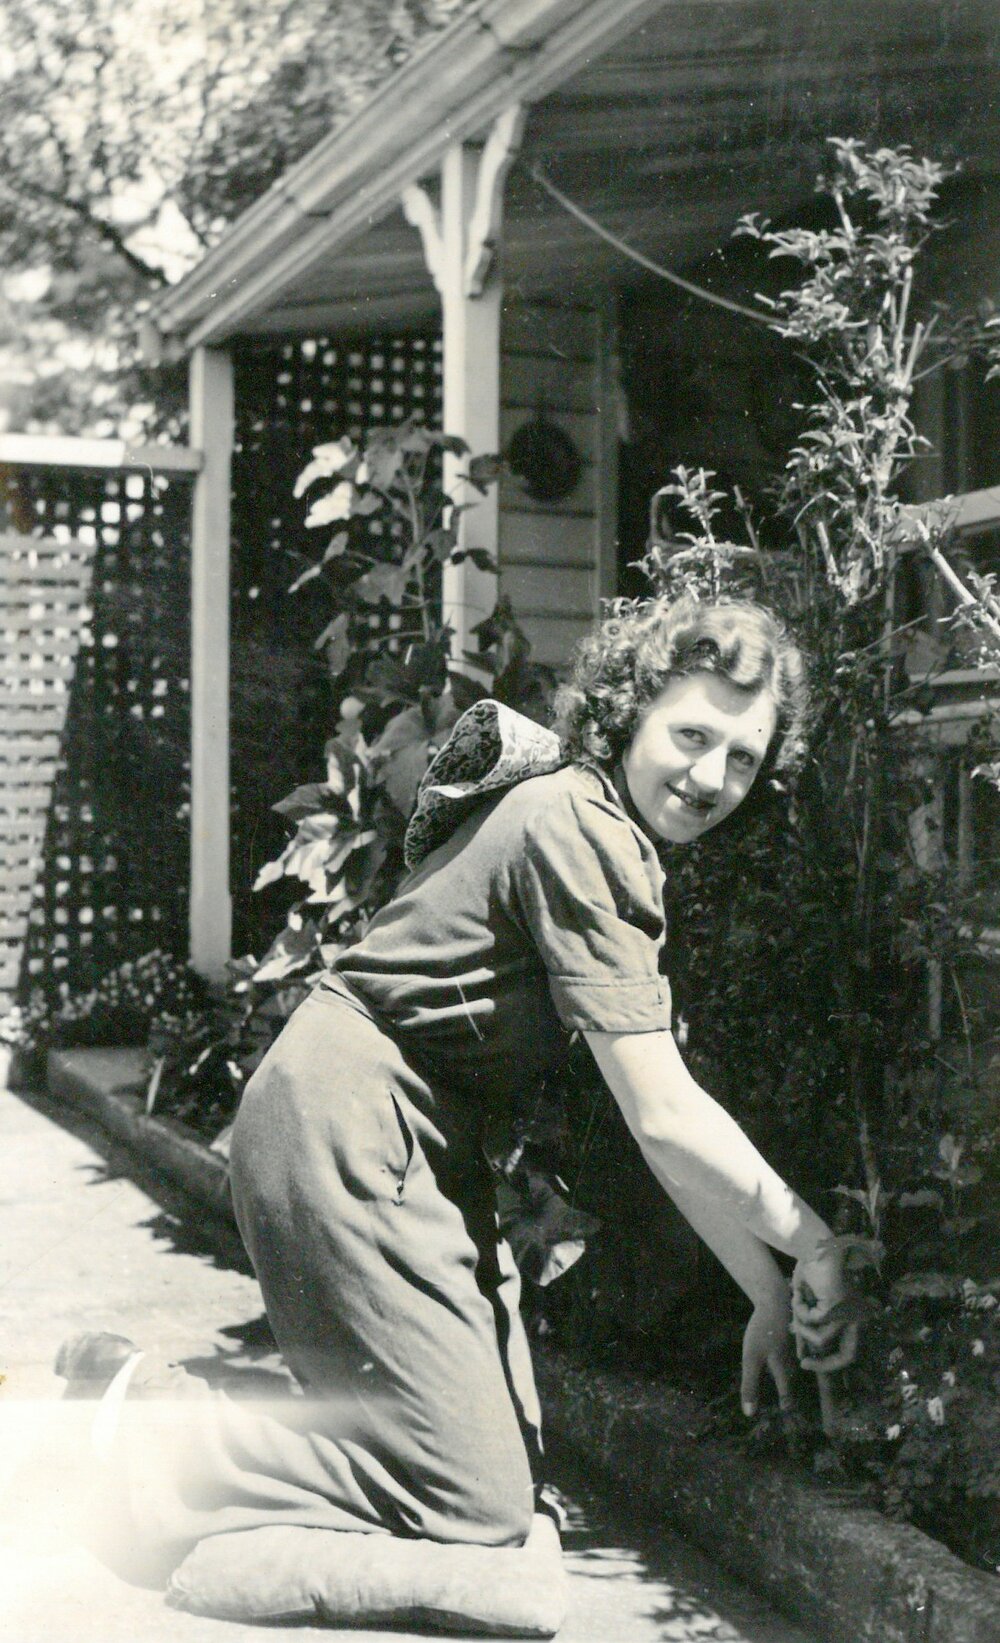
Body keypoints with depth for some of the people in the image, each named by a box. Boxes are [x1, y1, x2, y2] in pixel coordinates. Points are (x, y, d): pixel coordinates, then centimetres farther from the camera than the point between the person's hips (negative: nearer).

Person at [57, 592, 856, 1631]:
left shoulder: (614, 833, 14)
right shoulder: (583, 829, -18)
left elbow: (661, 1117, 12)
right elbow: (663, 1120, -20)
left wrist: (768, 1290, 8)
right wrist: (804, 1237, -7)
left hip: (422, 1144, 11)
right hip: (348, 1126, -11)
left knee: (512, 1467, 12)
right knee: (473, 1515, -12)